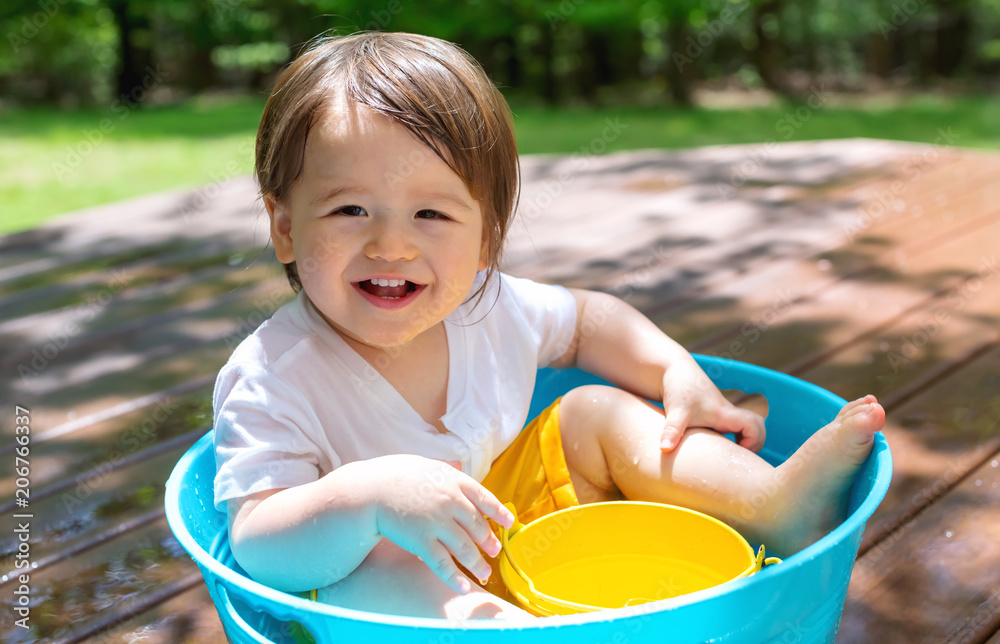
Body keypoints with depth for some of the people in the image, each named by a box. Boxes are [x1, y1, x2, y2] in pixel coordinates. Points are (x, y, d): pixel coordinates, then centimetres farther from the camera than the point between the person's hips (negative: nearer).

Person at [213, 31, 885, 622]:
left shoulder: (483, 309, -8)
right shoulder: (272, 379, -24)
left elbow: (584, 318, 12)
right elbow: (256, 547, -29)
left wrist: (676, 369, -3)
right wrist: (368, 494, -48)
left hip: (515, 516, 6)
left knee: (594, 411, -3)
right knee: (374, 573, -37)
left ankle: (775, 502, -10)